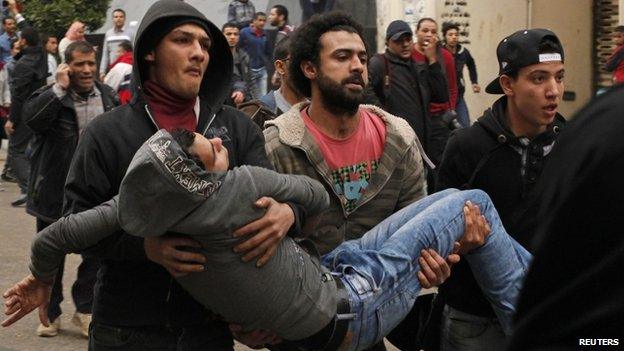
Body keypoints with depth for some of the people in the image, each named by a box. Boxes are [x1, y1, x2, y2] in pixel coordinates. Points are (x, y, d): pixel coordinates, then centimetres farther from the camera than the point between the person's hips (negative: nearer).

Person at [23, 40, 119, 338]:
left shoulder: (108, 97, 5)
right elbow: (30, 117, -29)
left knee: (96, 253, 8)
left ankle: (85, 310, 24)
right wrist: (60, 88, -26)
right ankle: (50, 313, 26)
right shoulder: (51, 95, -8)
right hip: (55, 193, -3)